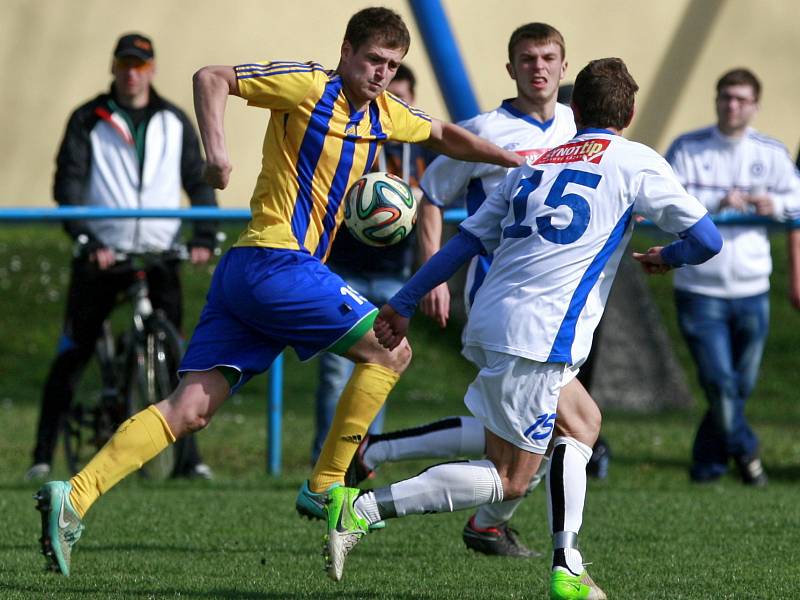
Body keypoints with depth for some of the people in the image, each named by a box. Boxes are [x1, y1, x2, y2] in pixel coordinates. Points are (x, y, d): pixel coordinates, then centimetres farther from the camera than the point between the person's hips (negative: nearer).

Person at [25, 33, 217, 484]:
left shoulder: (174, 122, 11)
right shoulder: (88, 121, 4)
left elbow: (199, 182, 12)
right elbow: (69, 184, -4)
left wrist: (205, 237, -5)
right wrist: (85, 239, -18)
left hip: (160, 255, 2)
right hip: (102, 253, -1)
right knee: (73, 354, -2)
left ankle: (187, 455, 2)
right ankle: (44, 455, 2)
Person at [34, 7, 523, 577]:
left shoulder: (384, 114, 19)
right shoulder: (309, 86, -5)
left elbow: (444, 135, 36)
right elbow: (211, 78, -8)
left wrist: (514, 159, 29)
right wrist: (216, 150, -22)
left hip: (245, 274, 8)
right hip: (275, 261, -8)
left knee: (190, 409, -1)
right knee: (390, 350, -1)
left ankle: (74, 496, -11)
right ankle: (325, 488, 3)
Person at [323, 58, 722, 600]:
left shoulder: (534, 164, 19)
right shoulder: (636, 163, 4)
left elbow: (468, 238, 16)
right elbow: (707, 240, 2)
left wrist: (404, 303, 19)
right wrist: (667, 258, 24)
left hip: (490, 322, 7)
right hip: (539, 335, -7)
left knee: (580, 419, 26)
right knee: (508, 479, -3)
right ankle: (360, 509, -15)